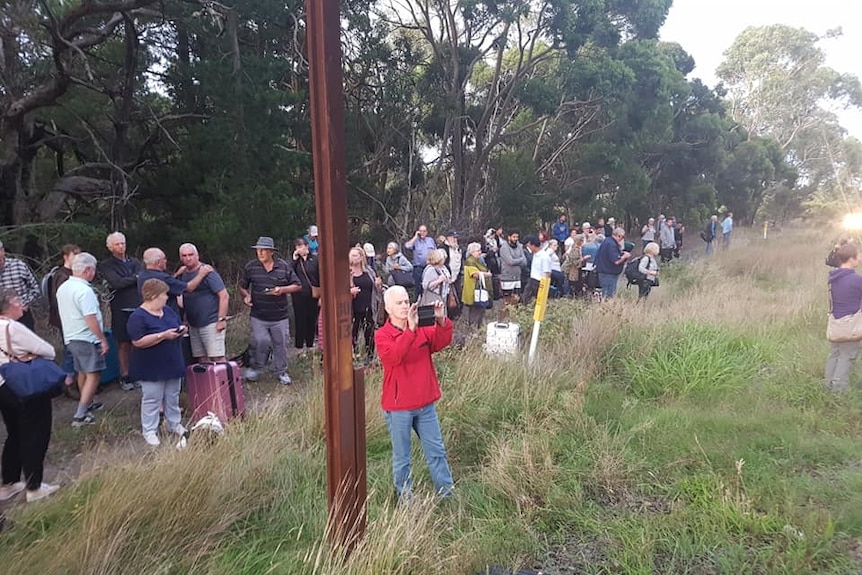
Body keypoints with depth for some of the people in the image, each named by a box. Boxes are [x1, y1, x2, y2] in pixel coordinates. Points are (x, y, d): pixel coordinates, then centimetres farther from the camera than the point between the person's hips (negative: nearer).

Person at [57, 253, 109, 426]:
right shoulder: (84, 290, -22)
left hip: (71, 337, 9)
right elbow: (90, 319, -25)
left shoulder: (62, 288, 8)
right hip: (87, 339, -9)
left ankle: (86, 405, 35)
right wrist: (103, 339, -18)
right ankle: (80, 415, -8)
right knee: (92, 375, -5)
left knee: (83, 372, 21)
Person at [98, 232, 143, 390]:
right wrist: (136, 278, -3)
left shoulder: (135, 262, 15)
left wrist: (125, 282, -12)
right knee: (124, 345, 3)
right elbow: (117, 283, -12)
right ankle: (125, 376, 14)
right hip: (121, 310, -3)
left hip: (139, 308, 3)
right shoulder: (106, 265, 3)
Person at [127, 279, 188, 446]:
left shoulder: (168, 310, 7)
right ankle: (149, 431, 15)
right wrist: (163, 335, -26)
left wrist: (181, 330, -4)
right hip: (152, 368, -7)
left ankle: (174, 424, 31)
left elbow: (178, 325, 21)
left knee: (173, 397, 17)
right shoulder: (138, 317, -16)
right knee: (152, 399, 2)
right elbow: (138, 342, -24)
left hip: (173, 363, 7)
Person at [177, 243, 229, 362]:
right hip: (193, 325, 7)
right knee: (201, 359, 11)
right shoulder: (183, 274, 12)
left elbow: (224, 295, -14)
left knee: (217, 358, -8)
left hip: (211, 323, -7)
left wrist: (222, 319, -18)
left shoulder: (207, 271, -10)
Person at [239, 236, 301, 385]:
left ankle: (281, 371, 27)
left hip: (280, 316, 1)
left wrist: (282, 290, -14)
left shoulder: (283, 266, -2)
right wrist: (246, 296, -7)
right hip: (258, 316, 0)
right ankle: (255, 367, 16)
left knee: (280, 344, 8)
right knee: (260, 342, -11)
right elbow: (242, 286, 14)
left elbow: (298, 285, 2)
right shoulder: (250, 267, 1)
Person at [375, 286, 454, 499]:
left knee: (437, 450, 16)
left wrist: (441, 321, -31)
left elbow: (441, 342, -12)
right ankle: (404, 495, 30)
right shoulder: (382, 335, -11)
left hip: (425, 403, 4)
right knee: (401, 457, 12)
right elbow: (393, 356, -31)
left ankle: (446, 491, 32)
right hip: (398, 407, -4)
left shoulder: (422, 329, 2)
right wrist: (410, 329, -40)